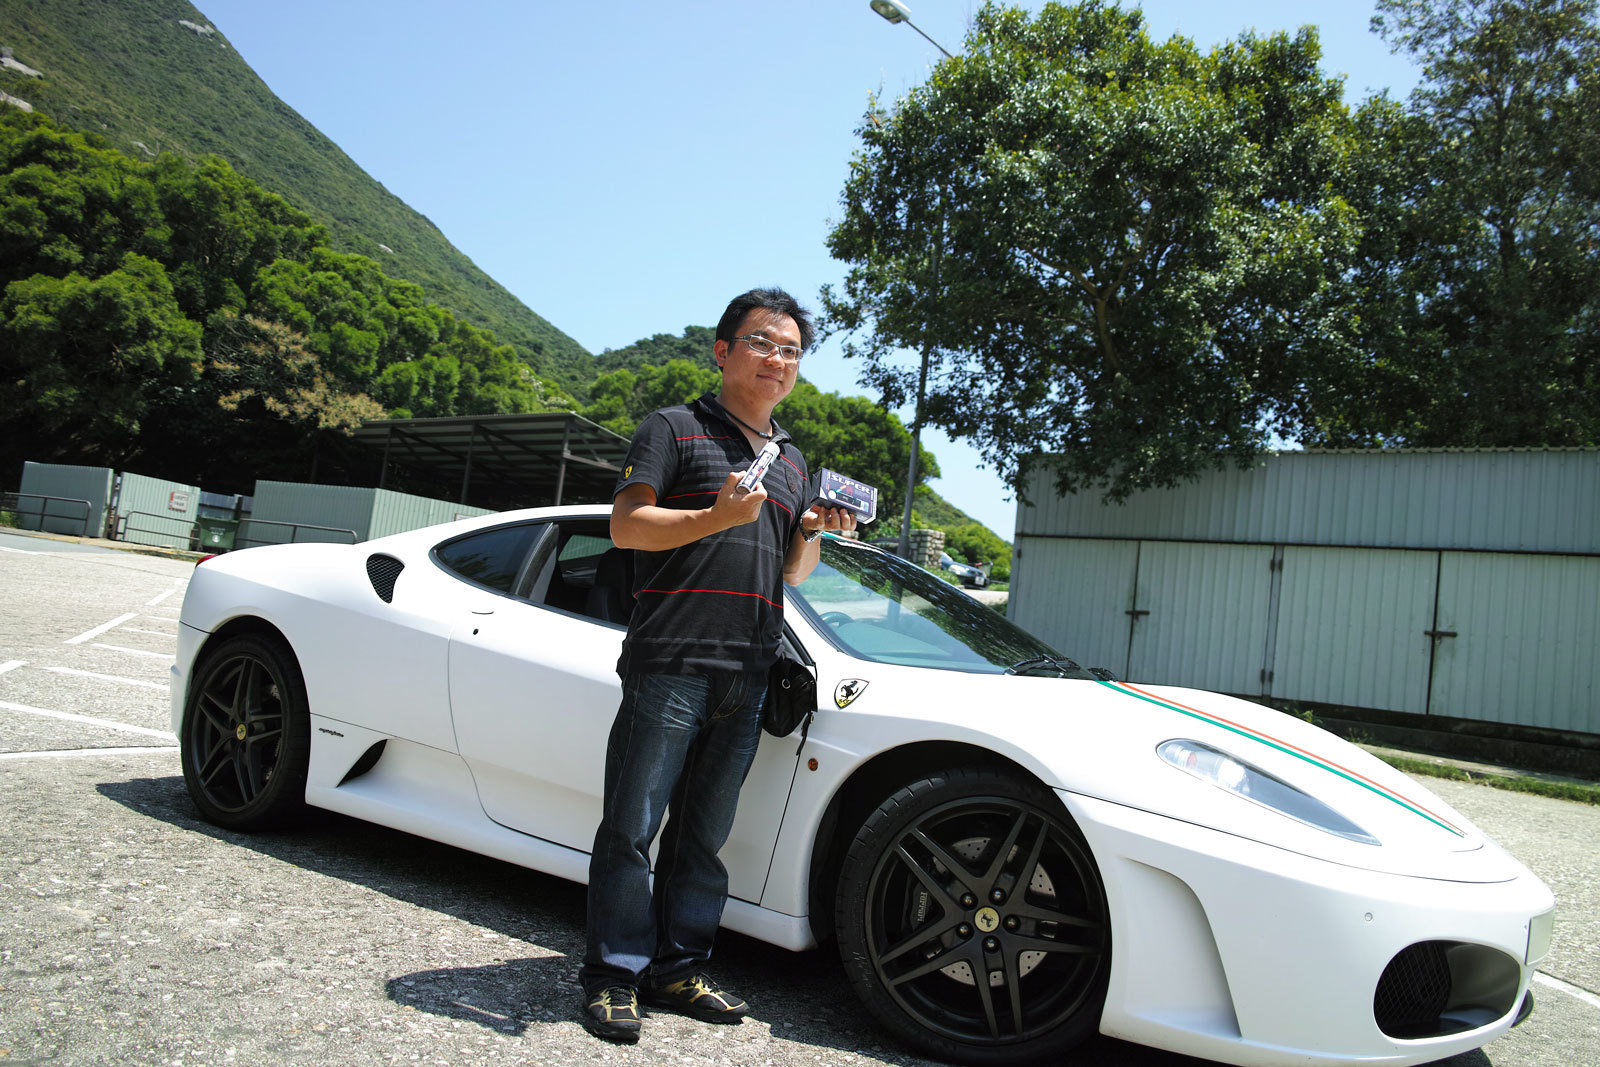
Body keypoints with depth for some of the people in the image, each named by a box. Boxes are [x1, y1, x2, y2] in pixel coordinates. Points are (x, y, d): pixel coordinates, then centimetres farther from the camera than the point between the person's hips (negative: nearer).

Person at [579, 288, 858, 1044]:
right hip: (670, 664, -6)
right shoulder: (674, 428, 4)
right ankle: (614, 975, 9)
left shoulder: (790, 460, 22)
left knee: (703, 833, 11)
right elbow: (625, 525, -6)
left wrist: (814, 530, 4)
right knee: (632, 826, -2)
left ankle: (677, 970, 21)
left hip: (747, 676, 6)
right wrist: (718, 515, -18)